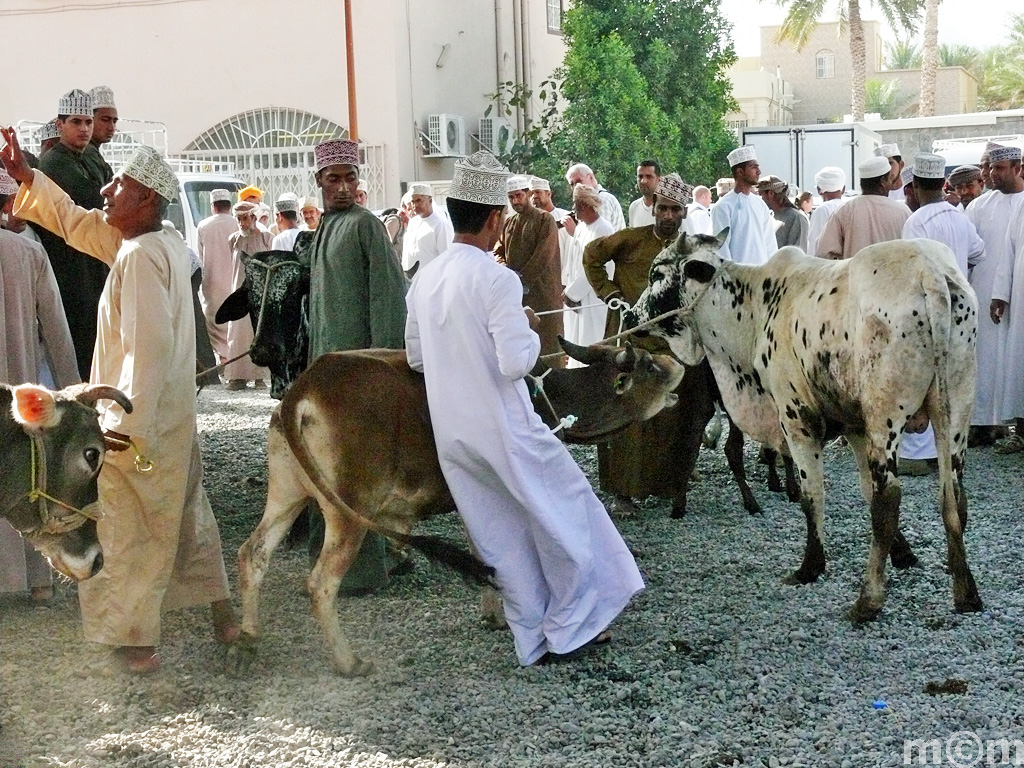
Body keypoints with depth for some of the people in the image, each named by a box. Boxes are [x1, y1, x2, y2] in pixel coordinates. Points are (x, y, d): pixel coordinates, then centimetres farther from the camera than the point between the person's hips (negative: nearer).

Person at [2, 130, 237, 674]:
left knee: (125, 532, 3)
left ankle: (135, 641, 13)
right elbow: (78, 223, 18)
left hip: (137, 426, -9)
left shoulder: (140, 257, -21)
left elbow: (149, 343, -29)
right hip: (173, 419, 9)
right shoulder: (166, 244, 6)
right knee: (184, 515, 20)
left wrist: (124, 422, -26)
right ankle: (221, 611, 29)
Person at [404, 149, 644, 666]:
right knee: (566, 510, 13)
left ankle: (535, 642, 22)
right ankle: (570, 625, 20)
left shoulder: (425, 279, 4)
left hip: (450, 435, 7)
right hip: (503, 430, -7)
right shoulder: (496, 278, -18)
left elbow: (415, 357, 13)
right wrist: (529, 330, -4)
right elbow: (516, 363, -23)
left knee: (503, 539, 15)